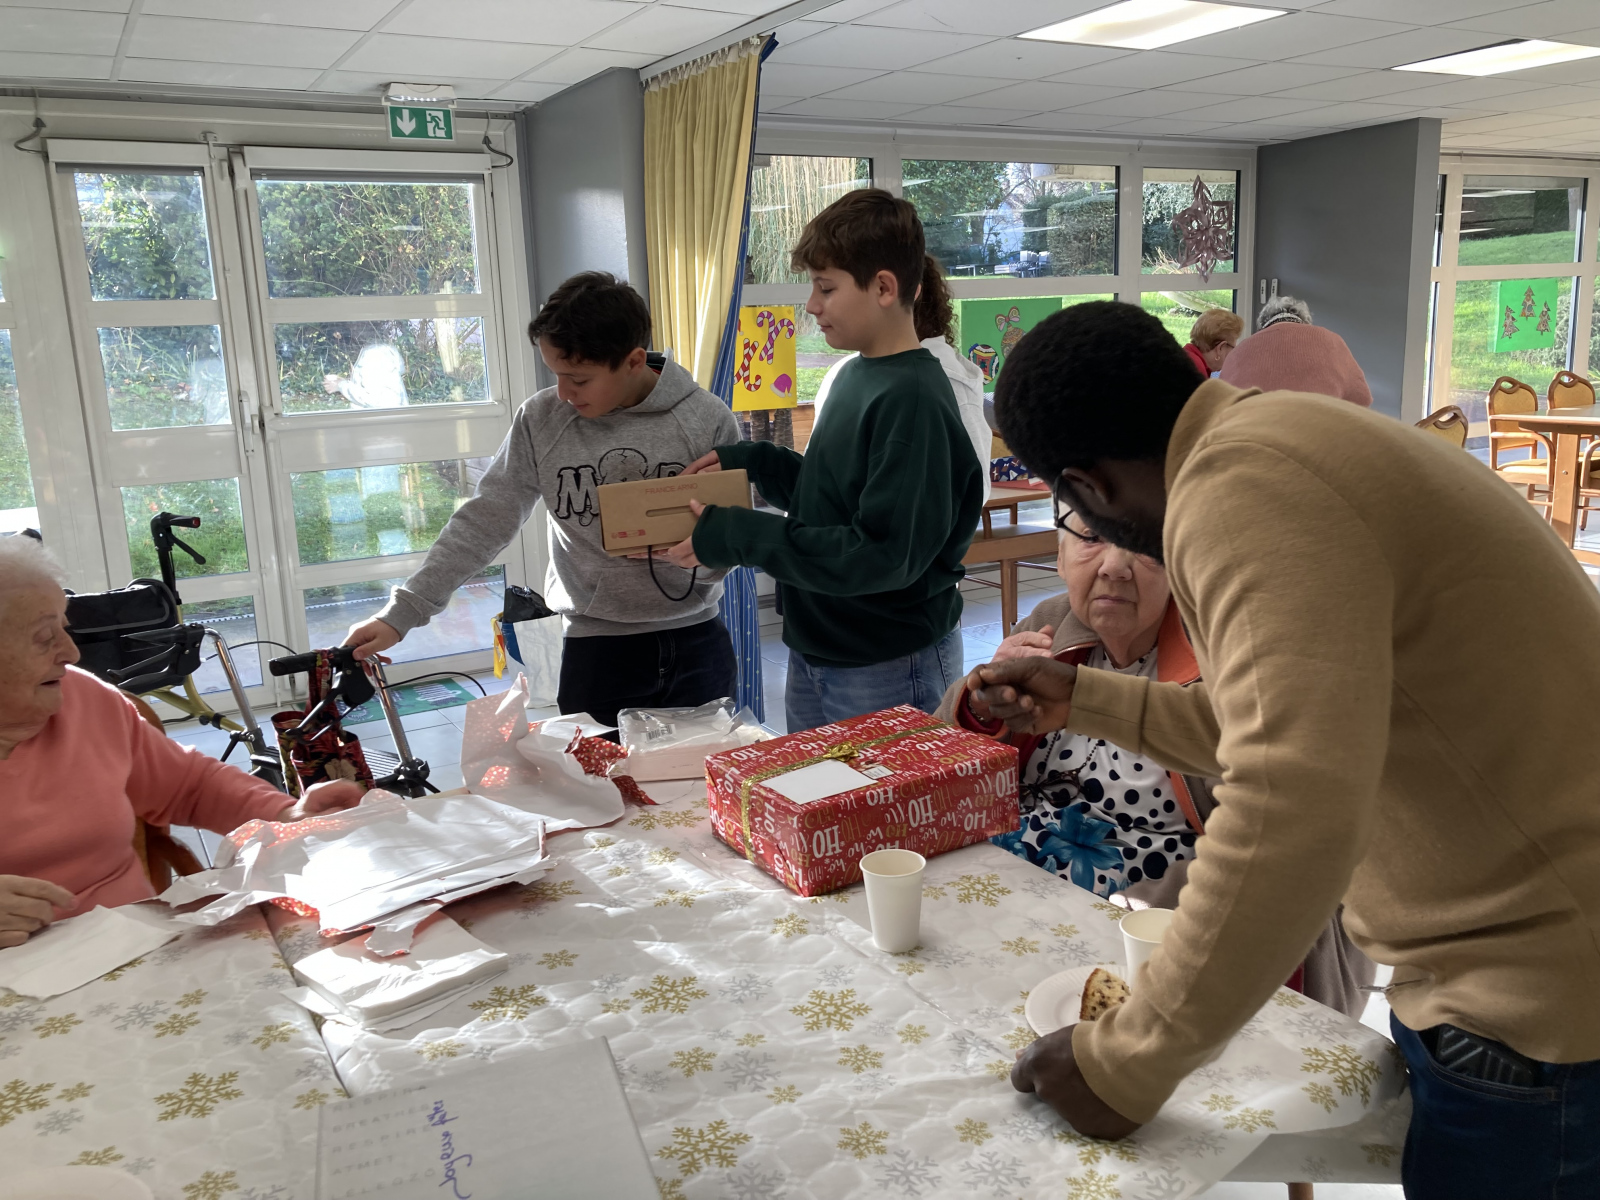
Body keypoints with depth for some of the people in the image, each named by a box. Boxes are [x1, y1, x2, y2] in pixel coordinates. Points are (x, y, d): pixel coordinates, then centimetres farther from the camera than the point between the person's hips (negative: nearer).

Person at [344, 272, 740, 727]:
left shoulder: (707, 419, -7)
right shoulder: (542, 420, -4)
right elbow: (483, 522, -2)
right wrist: (401, 614, -8)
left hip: (696, 642, 0)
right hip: (596, 648, 0)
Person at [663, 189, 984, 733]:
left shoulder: (913, 399, -22)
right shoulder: (855, 376, 6)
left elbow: (885, 554, -27)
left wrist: (737, 537, -23)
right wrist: (753, 460, 3)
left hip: (888, 673, -9)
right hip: (815, 658, 9)